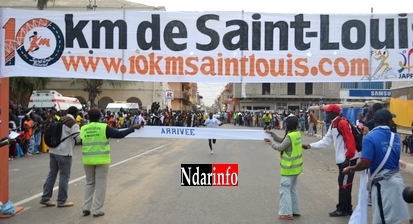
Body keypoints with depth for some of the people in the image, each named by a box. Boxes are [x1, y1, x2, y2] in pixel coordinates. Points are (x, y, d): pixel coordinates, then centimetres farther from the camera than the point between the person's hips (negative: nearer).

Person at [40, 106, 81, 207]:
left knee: (52, 173, 14)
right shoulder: (73, 123, -11)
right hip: (64, 153, -8)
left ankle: (45, 198, 16)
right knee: (64, 176, 2)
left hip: (53, 151, 8)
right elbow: (79, 138, -17)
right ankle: (62, 201, 7)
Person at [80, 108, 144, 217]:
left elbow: (79, 141, 10)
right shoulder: (104, 127, -8)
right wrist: (134, 127, -5)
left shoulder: (83, 129, 2)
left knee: (89, 183, 18)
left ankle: (86, 208, 15)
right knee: (100, 185, 5)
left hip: (88, 160, 4)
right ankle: (97, 210, 6)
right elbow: (119, 134, -11)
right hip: (101, 160, -3)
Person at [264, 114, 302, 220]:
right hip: (295, 166, 9)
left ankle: (286, 213, 2)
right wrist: (272, 134, 6)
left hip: (289, 168, -9)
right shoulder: (297, 133, 4)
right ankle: (295, 210, 26)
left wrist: (271, 141, -2)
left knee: (285, 190, -2)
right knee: (293, 189, 19)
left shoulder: (290, 136, -24)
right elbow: (283, 141, 10)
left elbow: (280, 147, -16)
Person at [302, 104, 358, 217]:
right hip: (342, 159, 9)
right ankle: (347, 208, 20)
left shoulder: (342, 123, -15)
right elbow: (326, 141, 14)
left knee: (344, 184, -2)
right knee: (344, 184, 13)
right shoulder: (333, 125, 15)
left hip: (348, 159, -9)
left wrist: (348, 157, -21)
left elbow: (350, 140, -20)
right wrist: (310, 145, 7)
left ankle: (342, 209, 6)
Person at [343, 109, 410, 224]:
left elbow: (365, 164, -21)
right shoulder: (396, 137, 5)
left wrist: (350, 169, -4)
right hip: (396, 179, 6)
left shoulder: (370, 138, -14)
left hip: (382, 182, -6)